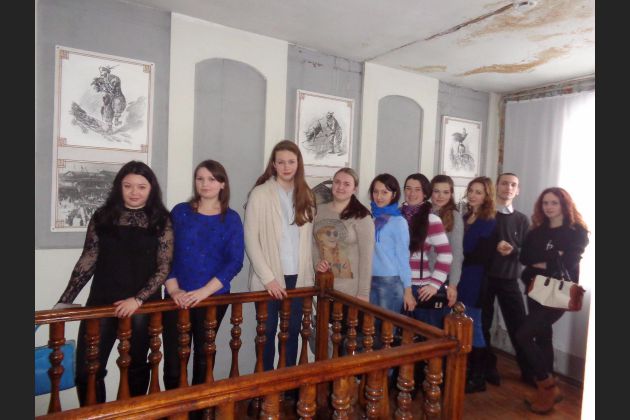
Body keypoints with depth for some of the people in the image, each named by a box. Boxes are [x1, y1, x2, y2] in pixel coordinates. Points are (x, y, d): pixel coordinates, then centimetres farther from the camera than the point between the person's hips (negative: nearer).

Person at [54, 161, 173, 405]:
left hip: (143, 306, -1)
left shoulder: (161, 221, -1)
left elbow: (164, 268, -5)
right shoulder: (102, 217, 4)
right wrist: (64, 301, 3)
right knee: (87, 370, 0)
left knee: (136, 368, 12)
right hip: (101, 303, 1)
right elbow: (87, 262, 7)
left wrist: (138, 299, -15)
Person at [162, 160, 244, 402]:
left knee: (204, 356, 13)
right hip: (178, 298, 0)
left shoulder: (231, 219, 1)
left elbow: (234, 261, -7)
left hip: (213, 298, 0)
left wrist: (204, 291, -16)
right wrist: (173, 290, -12)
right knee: (173, 360, 0)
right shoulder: (180, 212, 3)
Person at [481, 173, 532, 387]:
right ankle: (488, 368, 23)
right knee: (482, 325, 7)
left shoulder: (522, 220, 9)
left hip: (509, 279, 2)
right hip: (483, 277, -2)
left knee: (519, 326, 4)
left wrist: (513, 249, -17)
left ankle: (528, 371, 21)